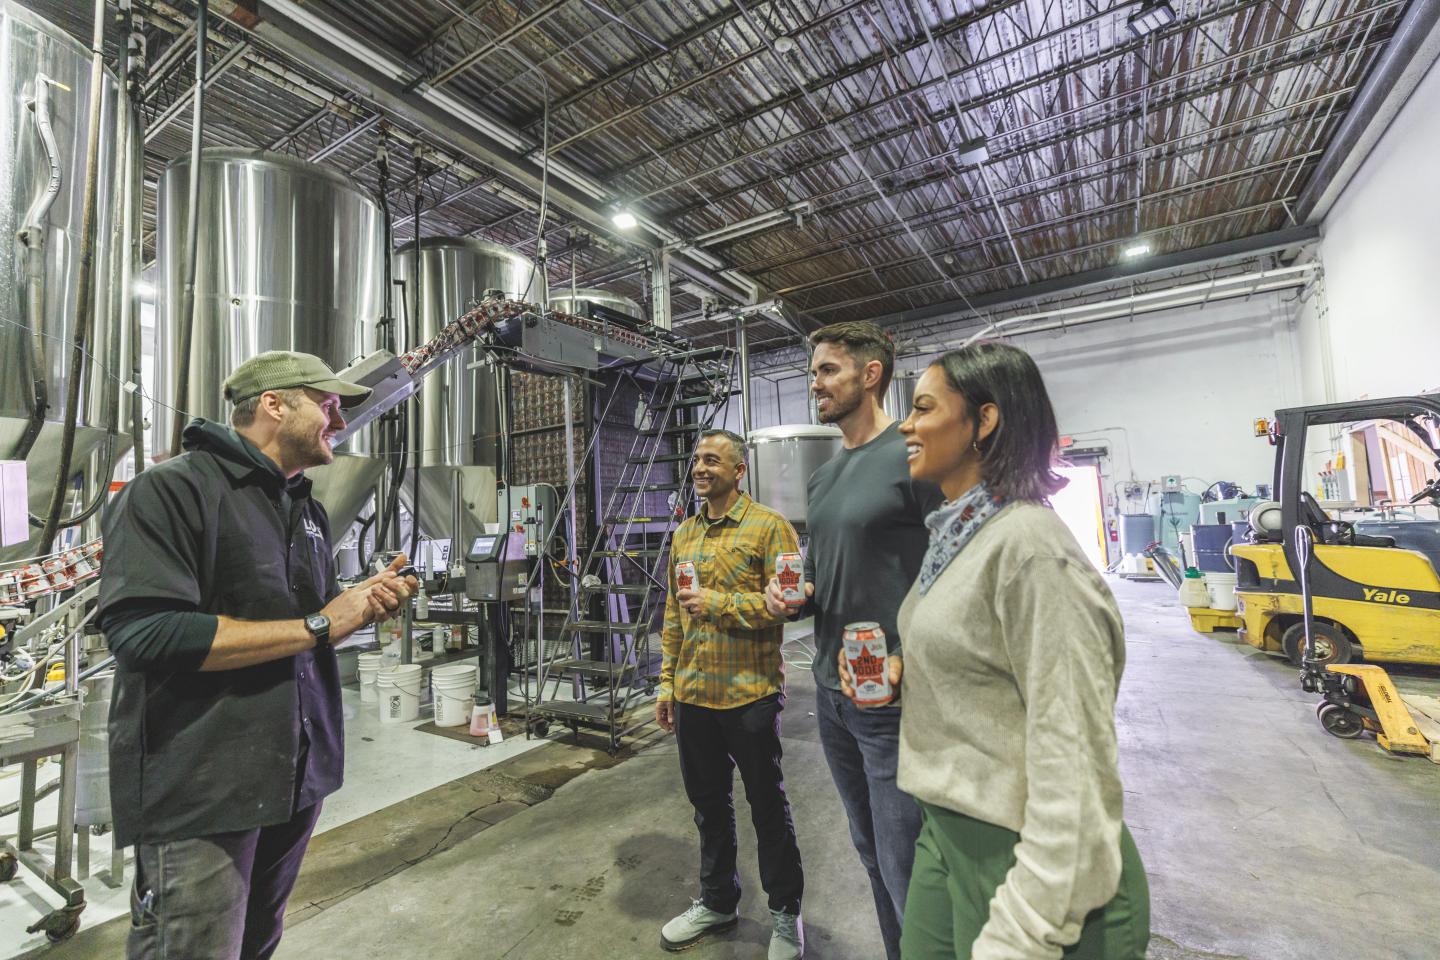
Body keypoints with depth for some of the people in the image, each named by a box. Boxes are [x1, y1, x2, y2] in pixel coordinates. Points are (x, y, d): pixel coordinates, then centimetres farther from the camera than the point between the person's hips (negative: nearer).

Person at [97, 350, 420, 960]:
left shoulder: (308, 511, 11)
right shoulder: (171, 488, -13)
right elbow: (143, 634, -25)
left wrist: (364, 604, -3)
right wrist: (317, 625, -20)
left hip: (299, 774, 8)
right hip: (199, 791, -7)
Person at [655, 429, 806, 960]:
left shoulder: (769, 526, -9)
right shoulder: (684, 535, 10)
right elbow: (673, 614, 13)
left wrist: (719, 603, -20)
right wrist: (667, 682, 11)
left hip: (750, 695, -5)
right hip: (693, 696, 6)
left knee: (768, 806, 12)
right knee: (708, 802, 20)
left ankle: (786, 914, 34)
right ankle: (717, 901, 42)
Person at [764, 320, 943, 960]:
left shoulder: (915, 455, -12)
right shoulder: (823, 476, 12)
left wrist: (910, 662, -23)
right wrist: (793, 595, 0)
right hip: (832, 693, 8)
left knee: (905, 871, 7)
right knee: (870, 851, 22)